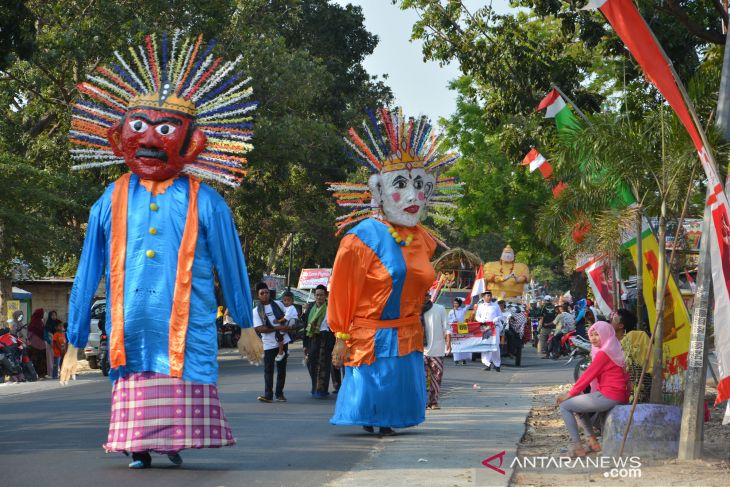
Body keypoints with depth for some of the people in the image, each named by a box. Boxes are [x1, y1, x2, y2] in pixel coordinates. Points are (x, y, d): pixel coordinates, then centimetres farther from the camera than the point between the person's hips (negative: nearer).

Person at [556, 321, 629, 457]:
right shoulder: (613, 351, 17)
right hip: (619, 395, 10)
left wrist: (570, 393, -4)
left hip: (608, 396, -10)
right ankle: (592, 440, 20)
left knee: (565, 406, -4)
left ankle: (578, 447, -9)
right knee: (578, 403, 28)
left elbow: (588, 376, -12)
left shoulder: (603, 353, -13)